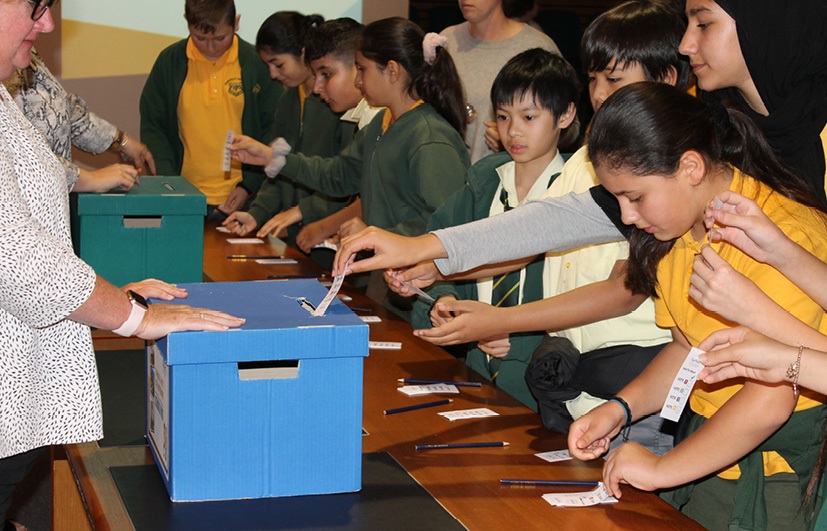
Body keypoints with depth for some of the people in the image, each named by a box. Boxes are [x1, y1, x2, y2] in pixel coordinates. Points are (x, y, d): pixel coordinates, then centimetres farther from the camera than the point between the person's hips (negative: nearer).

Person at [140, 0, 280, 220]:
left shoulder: (257, 63, -2)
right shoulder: (169, 62, 1)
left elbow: (273, 131, 1)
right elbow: (152, 128, 4)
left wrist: (249, 186, -8)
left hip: (240, 201, -1)